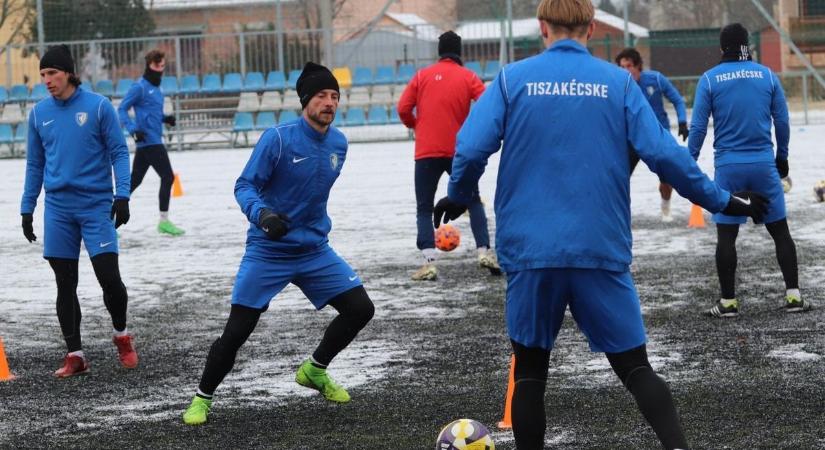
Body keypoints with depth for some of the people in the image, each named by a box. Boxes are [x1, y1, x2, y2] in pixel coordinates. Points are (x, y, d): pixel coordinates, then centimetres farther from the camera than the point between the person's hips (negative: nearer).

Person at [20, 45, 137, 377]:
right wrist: (27, 208, 12)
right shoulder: (39, 113, 6)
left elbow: (119, 152, -2)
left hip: (96, 204, -3)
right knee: (65, 285, 4)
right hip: (58, 209, 3)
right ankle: (75, 355, 12)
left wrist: (122, 195, -12)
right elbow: (35, 164, 14)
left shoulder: (98, 107, -5)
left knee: (109, 278, -8)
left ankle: (121, 334, 19)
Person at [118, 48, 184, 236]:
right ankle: (164, 221, -5)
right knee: (167, 177, -9)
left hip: (154, 141, 9)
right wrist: (133, 129, -23)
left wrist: (165, 118, 8)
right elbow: (122, 109, -12)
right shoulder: (140, 87, -10)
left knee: (134, 180, 11)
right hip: (149, 141, -9)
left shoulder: (156, 87, 16)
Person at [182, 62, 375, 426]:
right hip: (267, 253, -5)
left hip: (315, 251, 5)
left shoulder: (338, 144, 2)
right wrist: (262, 215, -32)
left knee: (360, 308, -3)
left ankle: (314, 370, 20)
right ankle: (202, 399, 15)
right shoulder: (278, 138, -16)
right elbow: (244, 187, -15)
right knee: (237, 331, -6)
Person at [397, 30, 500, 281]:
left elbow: (403, 109, -1)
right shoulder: (468, 77, 2)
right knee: (473, 202, 18)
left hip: (426, 153, 0)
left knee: (424, 208, 8)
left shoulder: (422, 76, 3)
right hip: (459, 152, 0)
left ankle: (429, 262, -7)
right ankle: (484, 252, 4)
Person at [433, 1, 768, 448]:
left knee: (530, 369, 13)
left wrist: (457, 197, 15)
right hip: (601, 251, 0)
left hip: (529, 249, 0)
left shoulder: (512, 79, 2)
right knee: (634, 366, 5)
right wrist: (722, 200, 8)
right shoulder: (618, 81, 3)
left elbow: (470, 150, -6)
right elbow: (663, 153, -3)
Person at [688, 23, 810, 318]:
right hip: (764, 164, 1)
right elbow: (782, 122, 5)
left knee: (726, 235, 4)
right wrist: (782, 156, 18)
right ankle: (793, 296, 6)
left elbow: (698, 127, -4)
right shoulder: (767, 75, 2)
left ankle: (728, 302, 5)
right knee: (780, 230, 8)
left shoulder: (710, 80, -2)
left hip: (728, 167, -1)